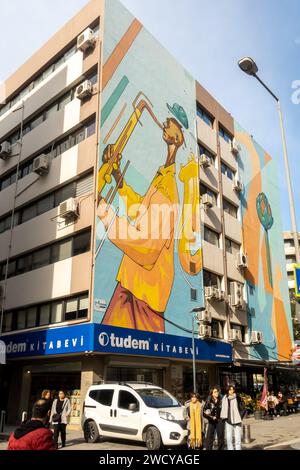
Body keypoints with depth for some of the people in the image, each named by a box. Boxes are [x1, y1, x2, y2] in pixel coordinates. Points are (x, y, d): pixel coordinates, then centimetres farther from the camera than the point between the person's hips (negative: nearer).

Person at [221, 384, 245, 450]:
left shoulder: (238, 398, -5)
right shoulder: (225, 399, 2)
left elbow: (242, 409, 1)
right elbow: (223, 409, 13)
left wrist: (240, 417, -6)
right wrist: (223, 417, 5)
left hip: (237, 421, -2)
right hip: (228, 421, 2)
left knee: (238, 438, 1)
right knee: (229, 438, 2)